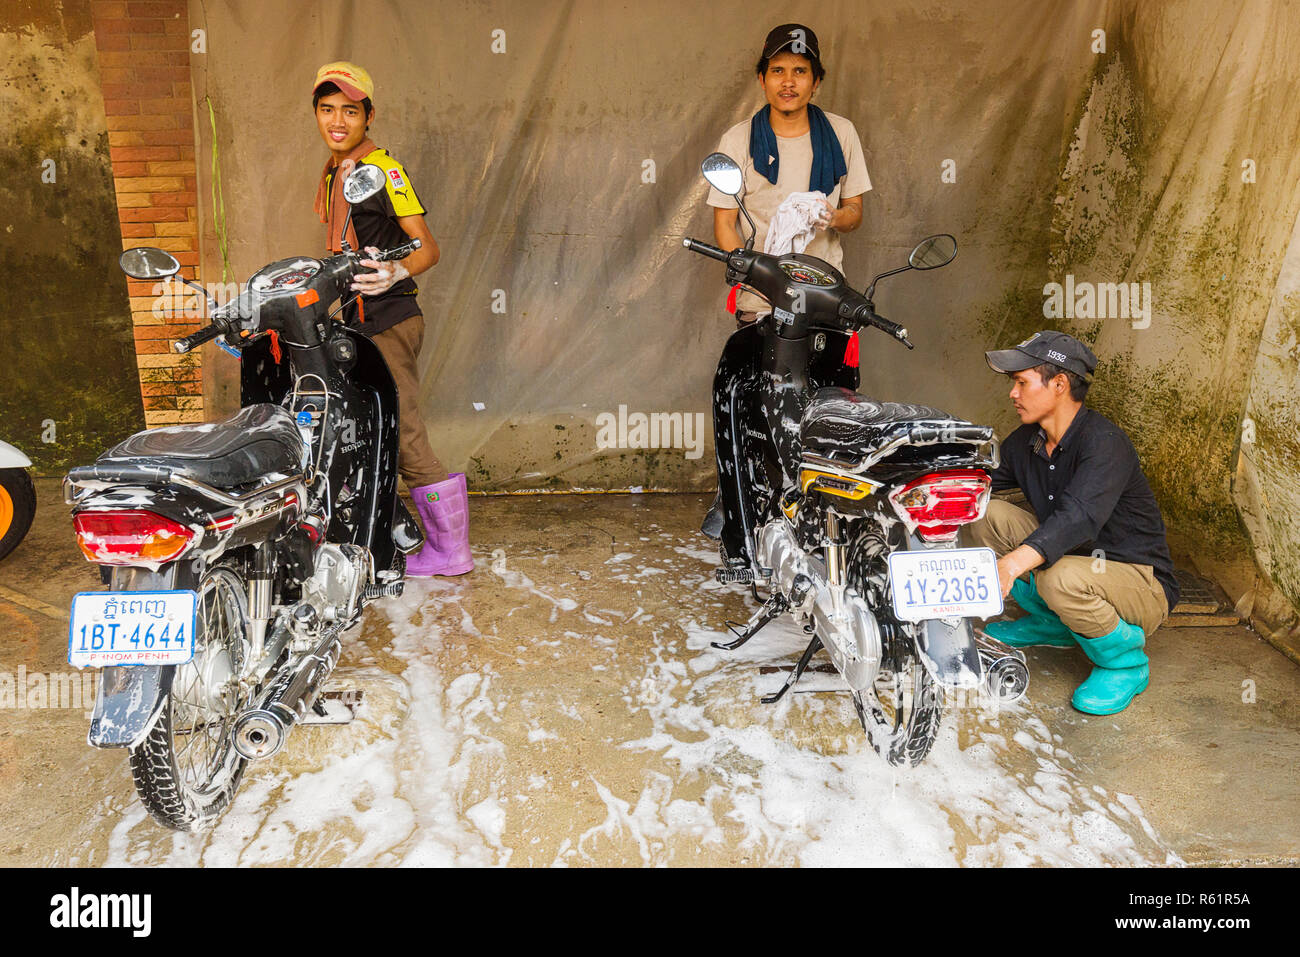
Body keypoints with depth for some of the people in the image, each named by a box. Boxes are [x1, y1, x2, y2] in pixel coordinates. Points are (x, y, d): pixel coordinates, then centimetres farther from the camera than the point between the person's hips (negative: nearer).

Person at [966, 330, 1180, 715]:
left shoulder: (1104, 441, -26)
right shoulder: (1025, 441, -1)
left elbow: (1080, 517, -41)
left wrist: (1011, 564, -55)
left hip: (1142, 584, -8)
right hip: (1074, 556, 8)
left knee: (1062, 578, -39)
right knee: (987, 516, -6)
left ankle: (1125, 661, -7)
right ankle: (1052, 624, 11)